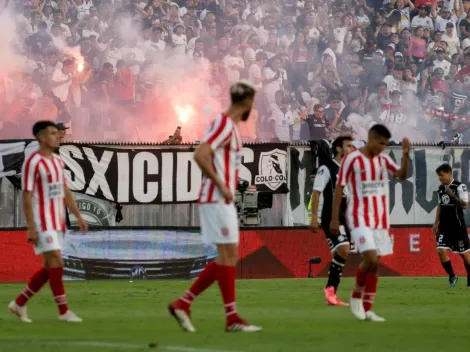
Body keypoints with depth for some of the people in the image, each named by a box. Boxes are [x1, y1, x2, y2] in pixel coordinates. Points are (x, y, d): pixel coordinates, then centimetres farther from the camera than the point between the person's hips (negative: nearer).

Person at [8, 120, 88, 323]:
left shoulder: (58, 161, 14)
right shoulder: (32, 162, -11)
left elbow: (65, 192, 19)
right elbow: (27, 196, -13)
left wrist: (78, 217, 12)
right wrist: (31, 228, -17)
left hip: (57, 222, 8)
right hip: (42, 222, -8)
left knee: (50, 268, 9)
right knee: (56, 263, -11)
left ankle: (19, 304, 19)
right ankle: (63, 311, -8)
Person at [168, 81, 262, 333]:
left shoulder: (231, 125, 16)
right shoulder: (224, 123, -13)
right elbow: (200, 155, -24)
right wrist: (221, 185, -19)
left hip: (224, 201, 10)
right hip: (217, 199, -10)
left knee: (228, 256, 9)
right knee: (228, 255, -7)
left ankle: (183, 303, 11)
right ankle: (232, 318, -4)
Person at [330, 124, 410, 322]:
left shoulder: (383, 160, 9)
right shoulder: (352, 159, -7)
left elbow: (402, 175, -3)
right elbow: (339, 189, -5)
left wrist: (406, 155, -19)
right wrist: (334, 219, -6)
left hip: (380, 220, 6)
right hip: (360, 219, -6)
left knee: (375, 265, 4)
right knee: (370, 259, -20)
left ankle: (367, 309, 10)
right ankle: (356, 297, 3)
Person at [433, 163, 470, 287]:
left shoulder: (459, 187, -11)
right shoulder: (441, 189, 9)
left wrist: (452, 195, -26)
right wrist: (436, 223, 16)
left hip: (457, 225, -5)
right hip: (444, 226, 5)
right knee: (441, 250, -8)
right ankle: (452, 277, 8)